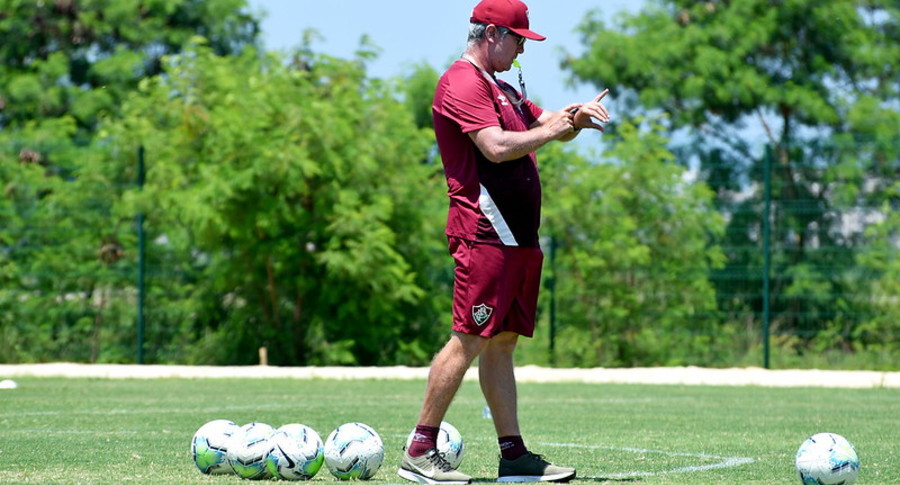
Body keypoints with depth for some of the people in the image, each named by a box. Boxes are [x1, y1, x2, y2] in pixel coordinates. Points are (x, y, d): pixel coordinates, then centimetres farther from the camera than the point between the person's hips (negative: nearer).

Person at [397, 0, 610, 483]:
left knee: (502, 341, 9)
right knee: (470, 339, -12)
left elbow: (547, 123, 28)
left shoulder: (503, 89, 23)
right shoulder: (461, 83, -9)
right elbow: (497, 147, -20)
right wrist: (551, 130, -9)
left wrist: (576, 118, 6)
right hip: (484, 232, -10)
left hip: (518, 236, 10)